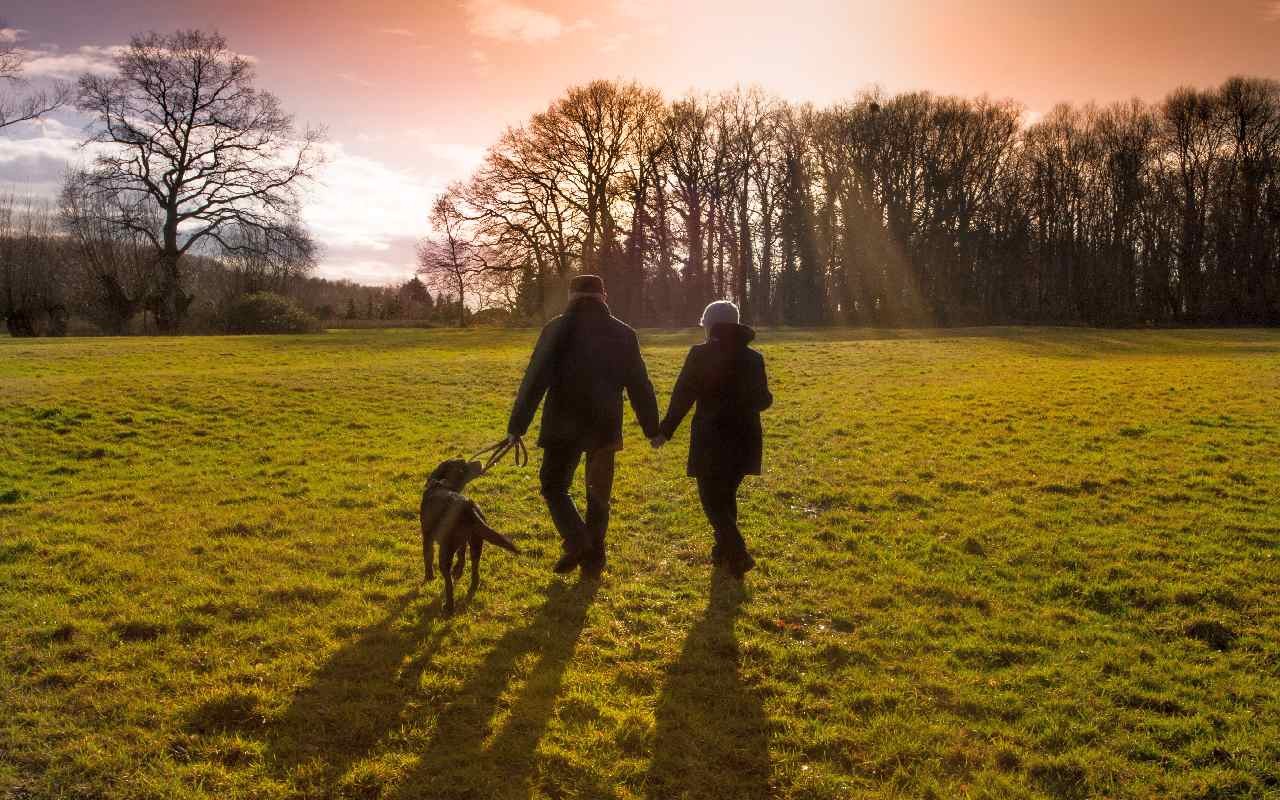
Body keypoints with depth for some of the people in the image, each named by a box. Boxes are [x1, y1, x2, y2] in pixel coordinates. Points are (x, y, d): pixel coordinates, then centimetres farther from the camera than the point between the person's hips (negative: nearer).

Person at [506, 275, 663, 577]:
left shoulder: (557, 329, -4)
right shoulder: (624, 334, 4)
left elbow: (534, 380, -10)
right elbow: (640, 386, 6)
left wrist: (516, 426, -8)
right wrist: (652, 429, 13)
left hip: (563, 426, -2)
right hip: (605, 427, 3)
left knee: (554, 486, 11)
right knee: (599, 494, 14)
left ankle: (577, 543, -8)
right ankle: (593, 560, 15)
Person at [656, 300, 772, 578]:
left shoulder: (701, 355, -10)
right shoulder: (753, 358, 3)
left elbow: (682, 396, -10)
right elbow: (763, 400, 8)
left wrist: (665, 430, -2)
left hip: (712, 438, -5)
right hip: (745, 438, 5)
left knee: (712, 499, 2)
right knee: (726, 494, 21)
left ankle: (738, 555, -10)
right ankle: (724, 551, 28)